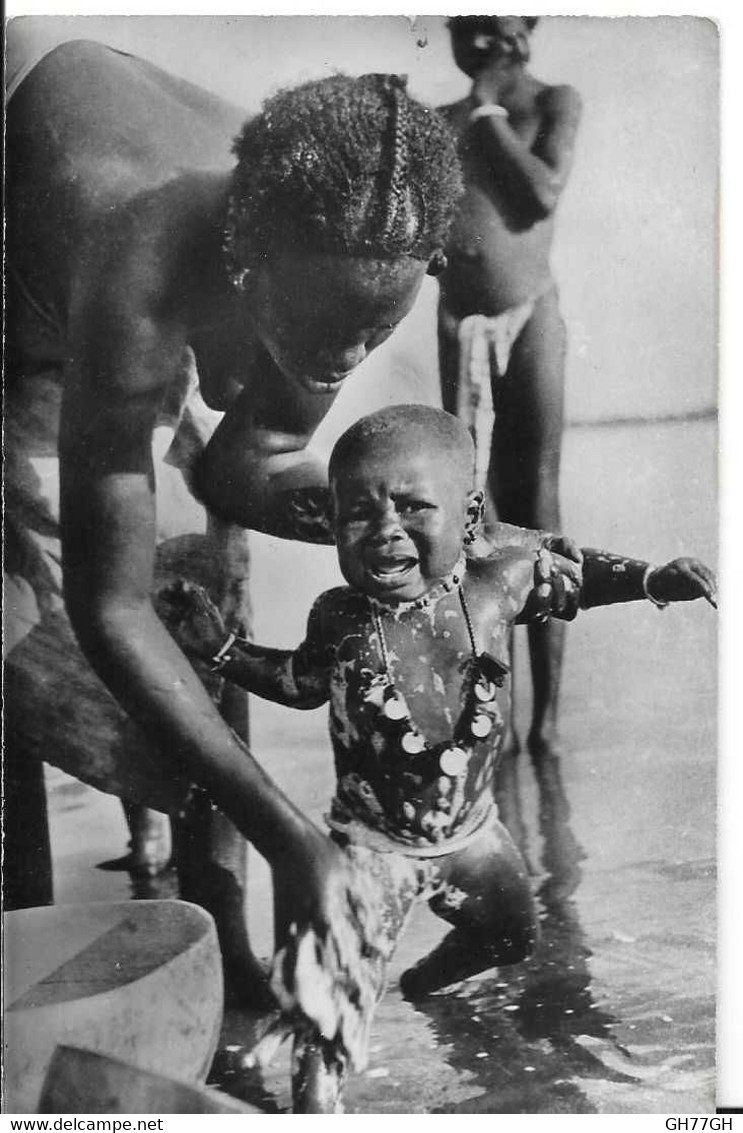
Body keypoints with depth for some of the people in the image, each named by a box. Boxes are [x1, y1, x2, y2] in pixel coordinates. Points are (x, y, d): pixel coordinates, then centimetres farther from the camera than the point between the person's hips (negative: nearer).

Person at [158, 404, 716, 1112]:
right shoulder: (338, 620, -21)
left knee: (512, 937, 30)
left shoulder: (495, 587, -20)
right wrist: (218, 647, -10)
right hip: (372, 842, -4)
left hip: (471, 831, 4)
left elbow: (571, 578, 2)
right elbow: (301, 682, 1)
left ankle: (433, 973, 61)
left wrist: (655, 580, -10)